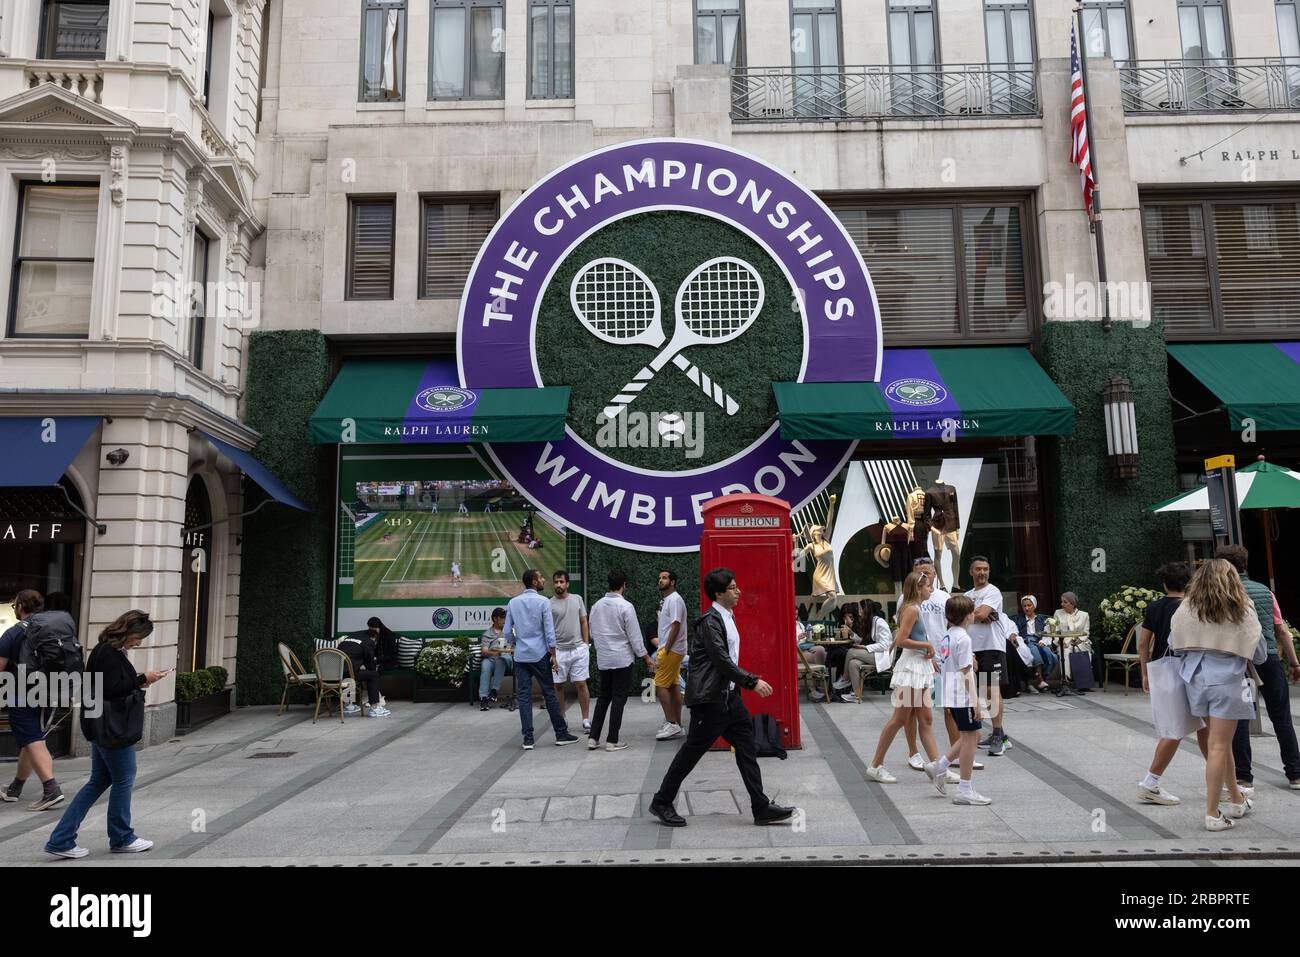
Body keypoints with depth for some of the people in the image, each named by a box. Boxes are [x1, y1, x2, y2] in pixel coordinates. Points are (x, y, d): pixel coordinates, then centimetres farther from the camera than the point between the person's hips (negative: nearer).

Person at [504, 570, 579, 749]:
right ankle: (561, 734, 13)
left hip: (521, 656, 3)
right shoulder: (543, 602, -8)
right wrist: (553, 655, -6)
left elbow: (507, 631, 5)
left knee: (524, 696, 4)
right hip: (540, 654, -3)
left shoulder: (513, 603, 4)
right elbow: (549, 631, -11)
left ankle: (528, 739, 3)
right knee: (549, 694, 5)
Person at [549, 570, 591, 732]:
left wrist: (586, 644, 2)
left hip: (579, 649, 1)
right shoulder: (549, 604, -2)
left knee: (581, 684, 1)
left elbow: (584, 623, 9)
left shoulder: (577, 599, 5)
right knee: (558, 686, 6)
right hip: (559, 650, -1)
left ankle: (586, 719, 8)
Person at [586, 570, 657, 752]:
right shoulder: (625, 606, -14)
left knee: (604, 697, 16)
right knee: (619, 698, 4)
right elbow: (634, 636, -12)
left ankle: (593, 737, 13)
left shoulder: (597, 605, 2)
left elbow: (593, 633, 10)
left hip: (603, 659, 5)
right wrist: (646, 658, -3)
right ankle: (612, 741, 6)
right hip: (622, 659, -5)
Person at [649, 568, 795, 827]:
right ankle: (662, 802, 15)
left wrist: (747, 681, 20)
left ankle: (761, 808, 12)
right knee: (692, 750, 1)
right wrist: (752, 682, -21)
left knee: (747, 749, 7)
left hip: (728, 695, 9)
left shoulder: (727, 617, 12)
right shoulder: (710, 621, -18)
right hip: (709, 698, -9)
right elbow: (722, 660, -23)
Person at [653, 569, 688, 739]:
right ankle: (677, 726, 14)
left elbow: (676, 626, -19)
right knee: (673, 687, 10)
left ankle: (672, 724, -7)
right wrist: (662, 651, 16)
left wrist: (666, 651, -20)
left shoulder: (674, 599, -13)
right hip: (670, 650, 10)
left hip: (671, 650, -10)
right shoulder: (665, 600, 17)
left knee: (660, 686, -10)